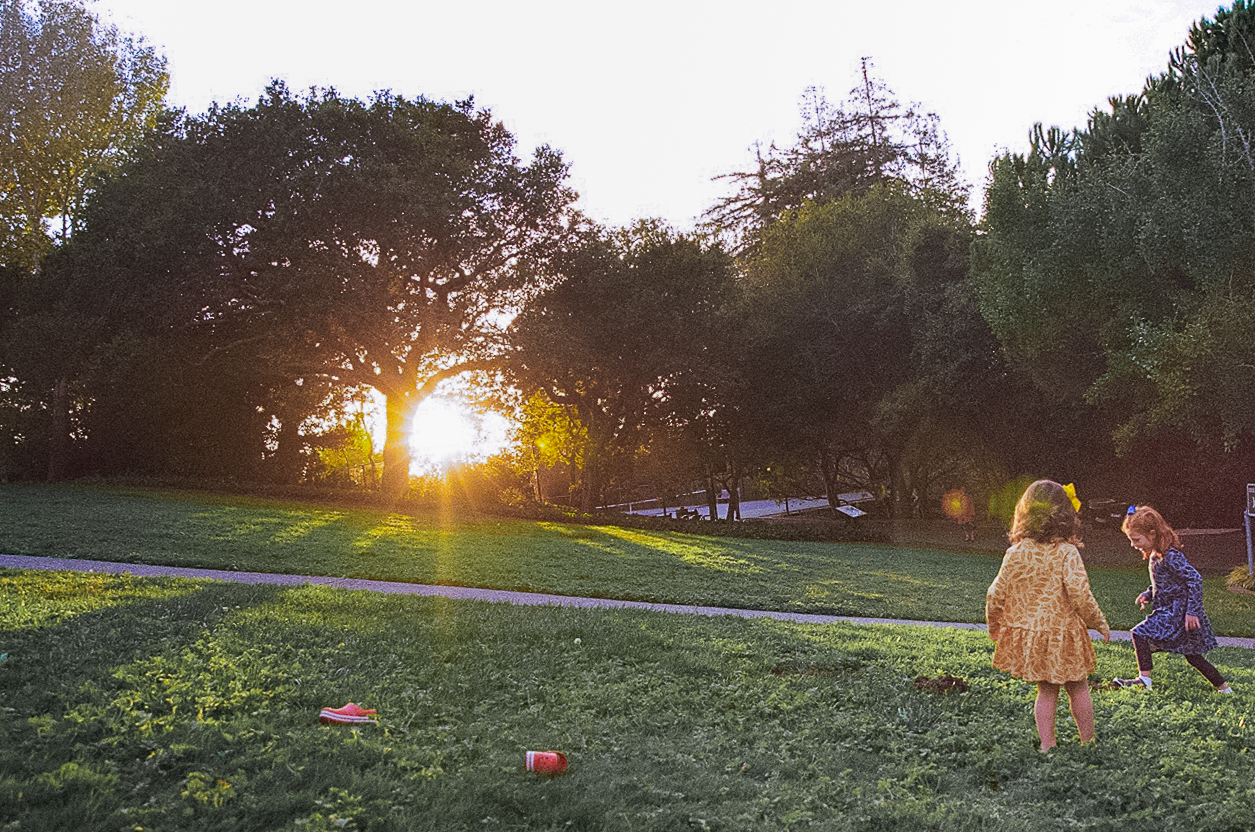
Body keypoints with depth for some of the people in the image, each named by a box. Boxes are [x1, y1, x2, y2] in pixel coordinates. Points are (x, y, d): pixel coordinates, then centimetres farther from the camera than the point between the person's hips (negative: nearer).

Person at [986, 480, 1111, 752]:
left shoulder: (1015, 553, -5)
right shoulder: (1067, 552, -15)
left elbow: (996, 594, -2)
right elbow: (1080, 594, -20)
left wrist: (994, 626, 15)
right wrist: (1100, 623, -4)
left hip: (1027, 634, 3)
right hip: (1063, 633, -3)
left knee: (1046, 690, 16)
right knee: (1078, 689, 16)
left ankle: (1047, 744, 14)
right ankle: (1088, 742, 26)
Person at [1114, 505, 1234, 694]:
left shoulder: (1171, 556, -21)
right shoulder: (1155, 556, 9)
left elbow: (1195, 579, -24)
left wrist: (1192, 611, -24)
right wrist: (1148, 595, 5)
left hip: (1178, 612, -10)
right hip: (1169, 610, 10)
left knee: (1140, 633, -15)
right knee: (1191, 654, 17)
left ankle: (1144, 679, -14)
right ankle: (1223, 687, 27)